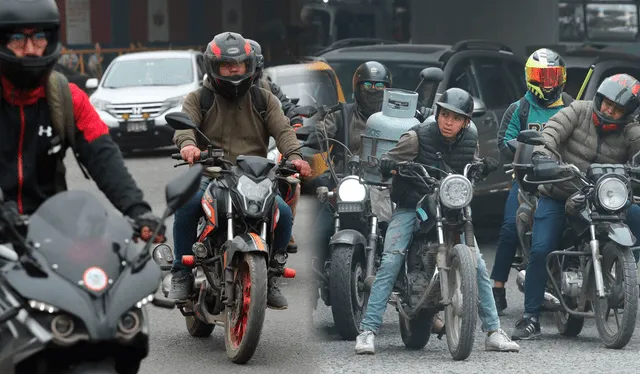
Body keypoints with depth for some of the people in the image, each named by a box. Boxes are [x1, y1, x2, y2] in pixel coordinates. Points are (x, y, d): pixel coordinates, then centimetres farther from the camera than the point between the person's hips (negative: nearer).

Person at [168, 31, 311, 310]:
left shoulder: (264, 99, 16)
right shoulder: (198, 99, 10)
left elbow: (282, 129, 0)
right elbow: (185, 123, -9)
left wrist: (294, 155, -23)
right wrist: (187, 144, -35)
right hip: (210, 175, -2)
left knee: (283, 212, -24)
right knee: (187, 203, -33)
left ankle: (269, 275, -1)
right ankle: (182, 274, -18)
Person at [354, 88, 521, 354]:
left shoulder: (470, 140, 1)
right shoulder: (418, 137, -11)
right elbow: (385, 163, -7)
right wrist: (397, 165, -28)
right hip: (411, 205, -3)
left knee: (477, 264, -6)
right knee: (390, 263, -19)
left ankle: (494, 332, 2)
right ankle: (367, 331, -18)